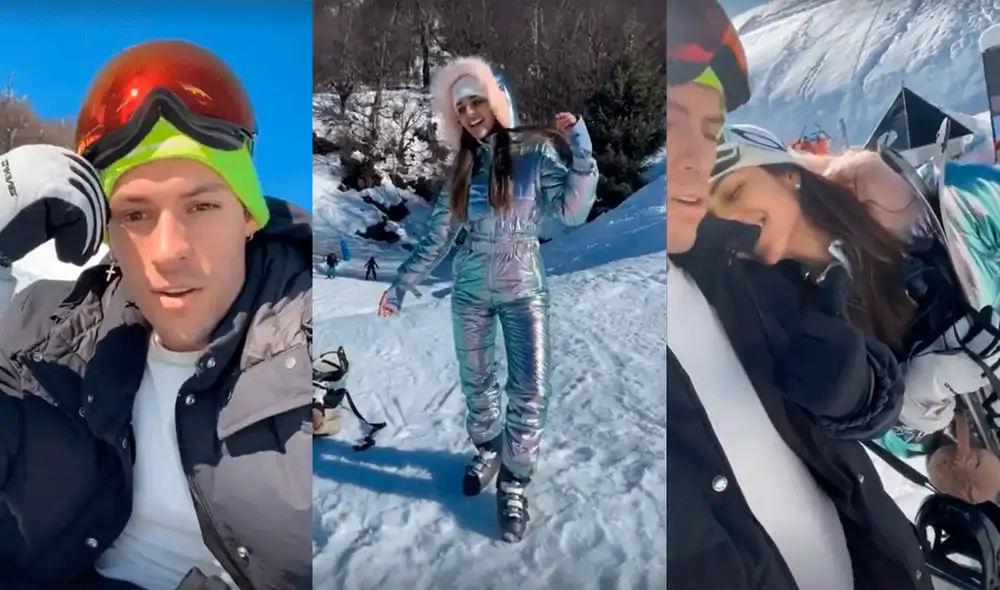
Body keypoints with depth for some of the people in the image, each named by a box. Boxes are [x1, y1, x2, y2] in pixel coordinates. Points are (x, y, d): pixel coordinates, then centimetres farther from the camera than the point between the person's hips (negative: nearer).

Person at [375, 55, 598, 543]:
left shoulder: (535, 151, -6)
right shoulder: (459, 168, 4)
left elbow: (572, 212, -14)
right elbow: (436, 239, 6)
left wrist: (582, 153, -23)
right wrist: (400, 285, 5)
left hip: (523, 286, -3)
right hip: (470, 288, 3)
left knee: (531, 391, -7)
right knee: (476, 385, 13)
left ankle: (513, 484, 10)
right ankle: (487, 453, 37)